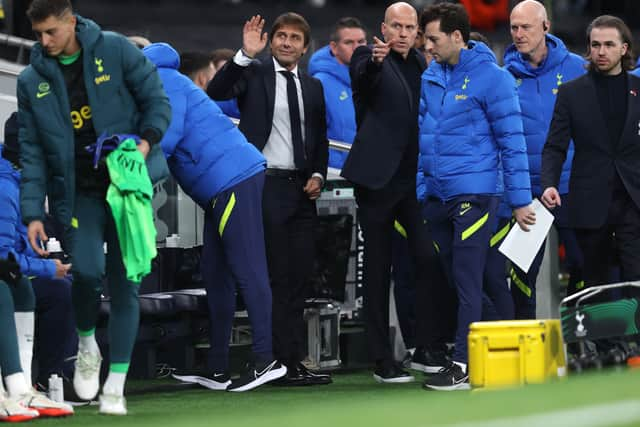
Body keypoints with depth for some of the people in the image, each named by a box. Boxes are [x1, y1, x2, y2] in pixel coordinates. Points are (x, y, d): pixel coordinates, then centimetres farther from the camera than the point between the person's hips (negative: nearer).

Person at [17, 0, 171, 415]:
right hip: (77, 194, 0)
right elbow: (32, 153, 6)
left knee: (125, 283, 0)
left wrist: (146, 139, -17)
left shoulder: (116, 50, -3)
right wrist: (33, 213, 0)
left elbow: (158, 100, 2)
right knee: (88, 269, -21)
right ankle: (87, 345, 9)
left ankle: (115, 386, 8)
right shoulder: (32, 81, 4)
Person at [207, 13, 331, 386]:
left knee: (300, 277, 7)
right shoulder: (254, 74, 0)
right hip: (266, 186, -6)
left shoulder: (313, 87, 15)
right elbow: (216, 92, -18)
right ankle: (286, 364, -6)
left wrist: (318, 175, 4)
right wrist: (245, 55, -26)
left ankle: (293, 360, 12)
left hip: (301, 189, 6)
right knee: (278, 278, -7)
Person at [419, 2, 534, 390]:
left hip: (474, 194, -6)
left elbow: (512, 141, -8)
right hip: (436, 195, 6)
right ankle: (440, 352, 21)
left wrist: (520, 200, -9)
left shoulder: (492, 77, -9)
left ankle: (465, 365, -7)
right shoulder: (431, 78, 10)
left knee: (467, 282, -8)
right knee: (445, 280, 11)